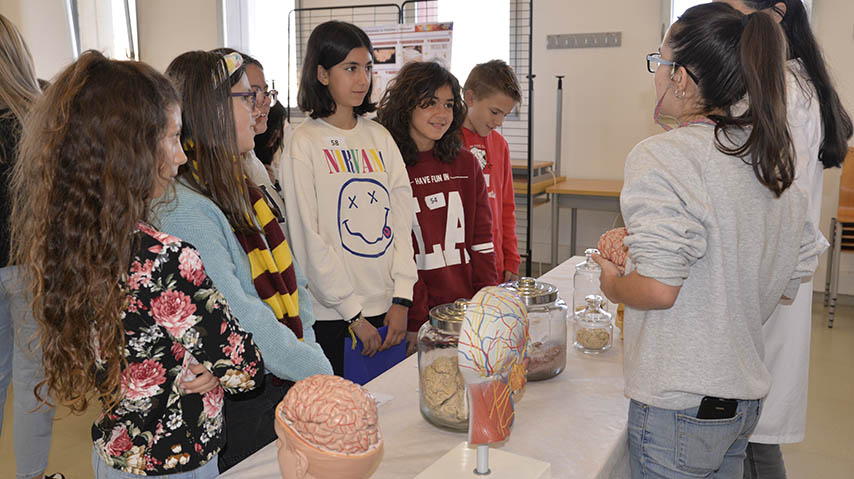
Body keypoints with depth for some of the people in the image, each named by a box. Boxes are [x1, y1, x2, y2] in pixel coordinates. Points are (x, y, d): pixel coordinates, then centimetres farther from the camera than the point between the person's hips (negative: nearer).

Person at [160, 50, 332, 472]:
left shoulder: (236, 188, 8)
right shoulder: (182, 210, -22)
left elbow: (289, 277, 8)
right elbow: (239, 322, -25)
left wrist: (307, 350, -4)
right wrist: (319, 372, -16)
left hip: (283, 386, 8)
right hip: (237, 402, -8)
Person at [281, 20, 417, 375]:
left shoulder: (379, 137, 8)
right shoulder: (304, 143, -7)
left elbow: (402, 217, 6)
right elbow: (309, 238, -10)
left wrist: (402, 298, -2)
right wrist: (353, 314, -11)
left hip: (388, 309, 5)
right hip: (333, 318, -5)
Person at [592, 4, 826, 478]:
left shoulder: (661, 156, -19)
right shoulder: (773, 158, 4)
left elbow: (658, 289, -25)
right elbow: (800, 266, 12)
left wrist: (613, 285, -5)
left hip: (680, 407, -7)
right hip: (746, 394, 8)